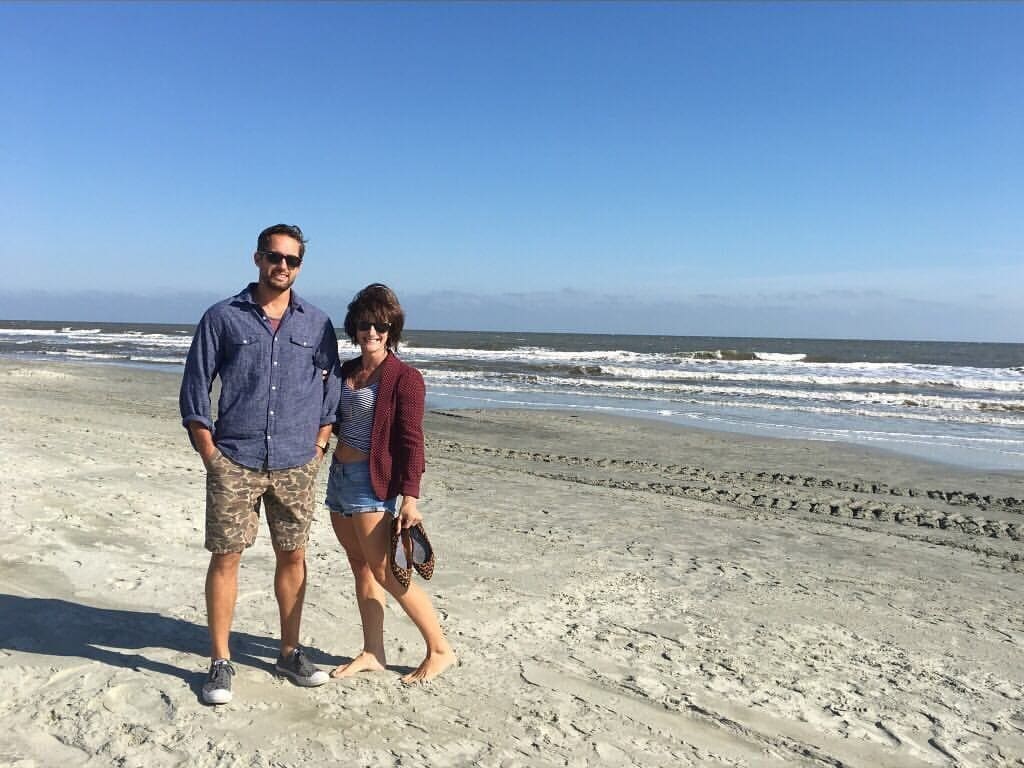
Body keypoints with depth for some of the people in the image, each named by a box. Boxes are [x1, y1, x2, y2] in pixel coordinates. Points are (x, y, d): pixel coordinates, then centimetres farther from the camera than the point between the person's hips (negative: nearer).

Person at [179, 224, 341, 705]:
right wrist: (209, 453, -4)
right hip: (234, 462, -2)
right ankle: (220, 663, 16)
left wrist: (318, 447, 4)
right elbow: (194, 389, 2)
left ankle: (290, 653, 25)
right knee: (225, 557, 2)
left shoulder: (317, 324, 7)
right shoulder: (222, 317, 2)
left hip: (295, 466, 2)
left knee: (292, 557, 10)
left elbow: (330, 390, 12)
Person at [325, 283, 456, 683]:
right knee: (361, 568, 11)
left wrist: (410, 497, -20)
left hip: (373, 482, -8)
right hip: (340, 475, 8)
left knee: (385, 571, -7)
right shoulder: (346, 371, 12)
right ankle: (372, 653, 21)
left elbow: (411, 441, -14)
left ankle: (440, 650, 6)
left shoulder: (404, 377, -10)